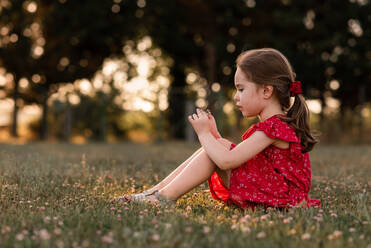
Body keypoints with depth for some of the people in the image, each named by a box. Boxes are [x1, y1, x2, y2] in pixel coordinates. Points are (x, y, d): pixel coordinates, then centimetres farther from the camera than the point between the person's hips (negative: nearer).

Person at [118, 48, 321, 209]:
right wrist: (213, 134, 7)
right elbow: (235, 154, 17)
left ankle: (164, 197, -12)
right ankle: (158, 189, -1)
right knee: (215, 147, 3)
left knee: (217, 151, -16)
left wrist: (204, 133, -10)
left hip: (275, 200, -10)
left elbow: (226, 161, -24)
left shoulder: (274, 127, -18)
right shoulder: (274, 125, 16)